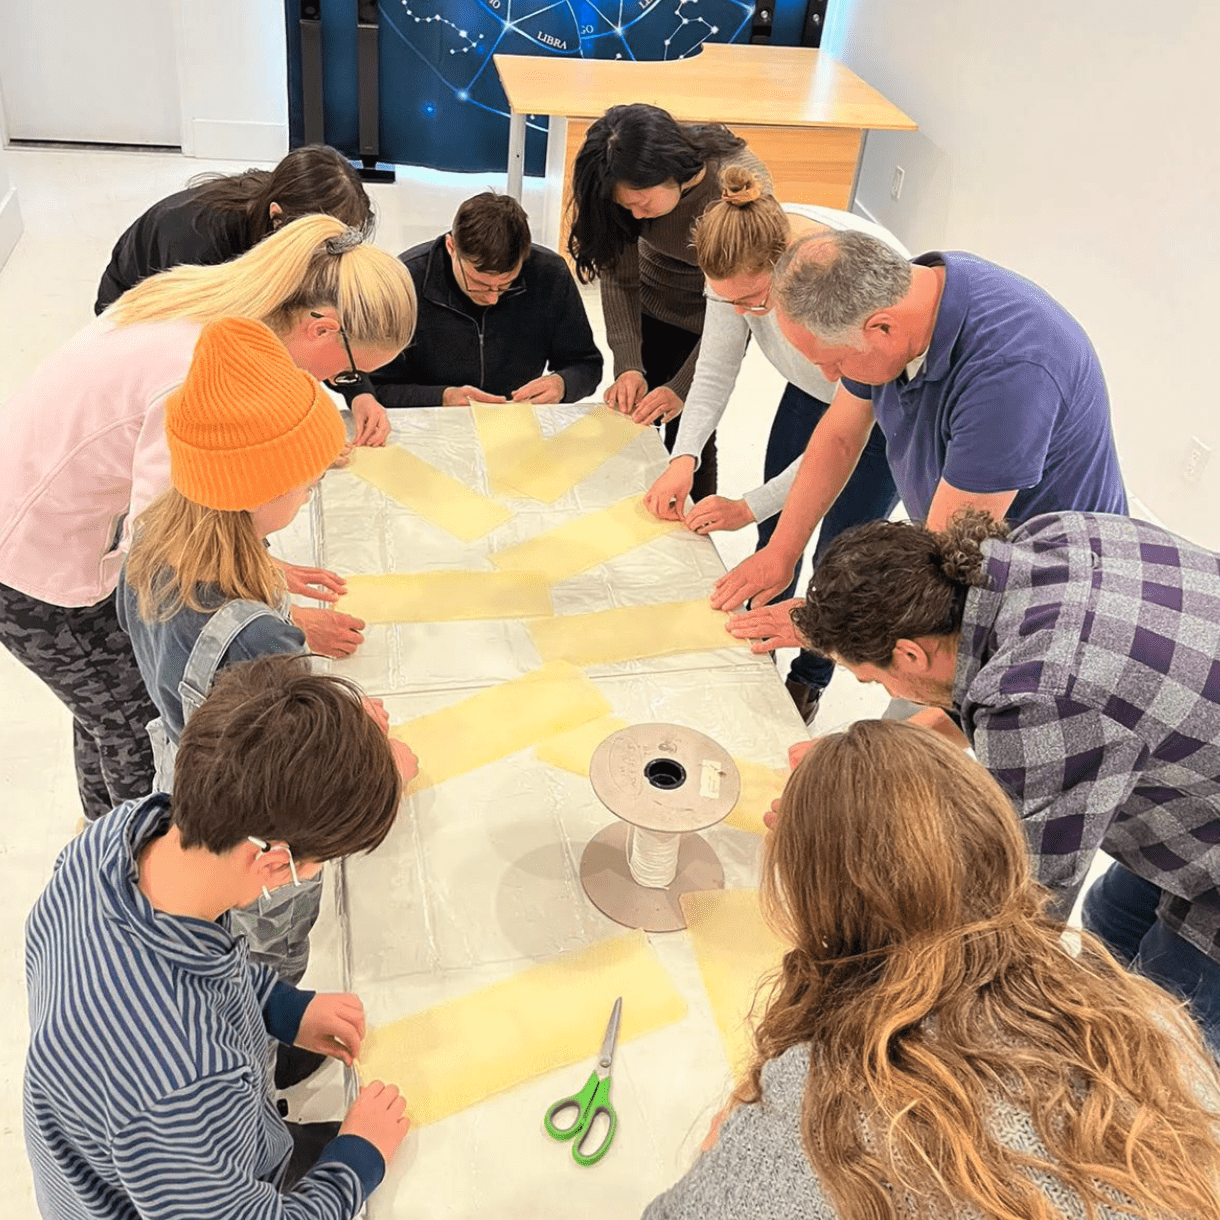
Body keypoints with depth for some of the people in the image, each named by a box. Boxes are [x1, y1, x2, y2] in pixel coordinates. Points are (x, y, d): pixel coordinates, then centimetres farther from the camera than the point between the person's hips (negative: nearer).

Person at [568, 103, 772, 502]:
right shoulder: (631, 184, -25)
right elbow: (619, 277, -16)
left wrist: (682, 389, -31)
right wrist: (628, 365, -27)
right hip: (653, 304, 3)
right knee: (634, 417, 4)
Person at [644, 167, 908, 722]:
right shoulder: (744, 255, -27)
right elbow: (716, 368, -14)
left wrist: (748, 507, -29)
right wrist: (684, 456, -29)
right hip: (812, 391, 5)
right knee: (777, 531, 12)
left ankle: (809, 681, 27)